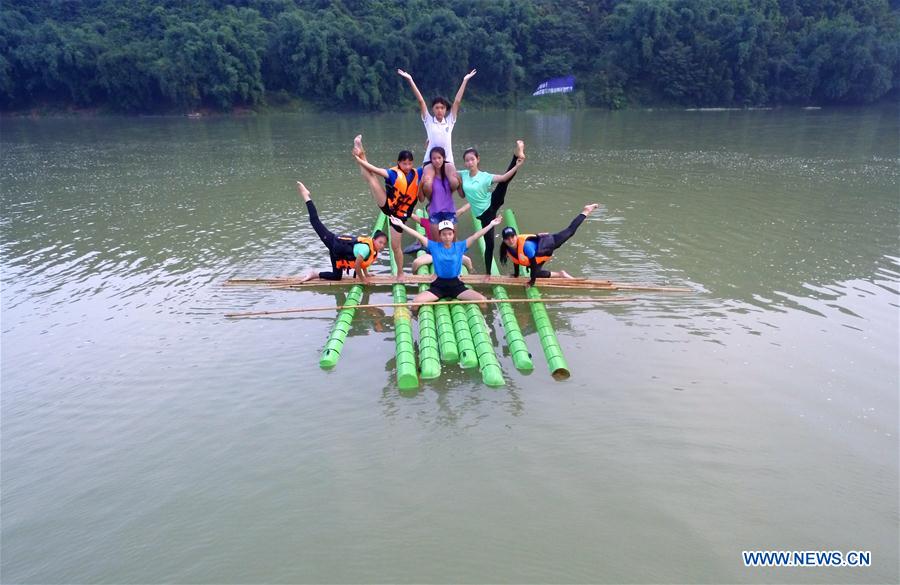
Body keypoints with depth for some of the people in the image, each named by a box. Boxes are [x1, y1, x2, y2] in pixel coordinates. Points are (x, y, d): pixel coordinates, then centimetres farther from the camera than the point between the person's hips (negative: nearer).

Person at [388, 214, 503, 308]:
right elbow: (419, 236, -9)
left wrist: (491, 225, -14)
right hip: (439, 284, 0)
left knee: (482, 300, -18)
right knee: (416, 301, -24)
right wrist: (401, 225, -14)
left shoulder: (460, 246, -2)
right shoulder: (434, 246, -3)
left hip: (456, 284, 1)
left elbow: (475, 236, -7)